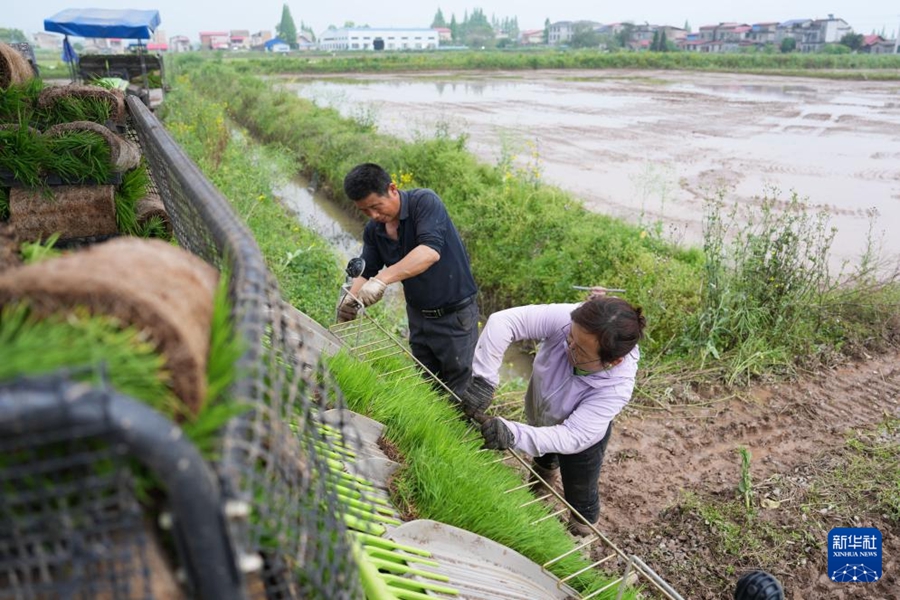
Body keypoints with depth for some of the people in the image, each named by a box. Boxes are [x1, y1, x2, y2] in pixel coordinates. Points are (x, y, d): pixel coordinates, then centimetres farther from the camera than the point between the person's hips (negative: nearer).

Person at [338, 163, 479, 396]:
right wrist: (351, 298, -18)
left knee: (458, 389, 3)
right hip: (418, 314, 6)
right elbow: (366, 271, 4)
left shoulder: (425, 202, -21)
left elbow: (431, 251, -35)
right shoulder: (373, 230, 0)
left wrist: (382, 278, -43)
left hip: (455, 314, -6)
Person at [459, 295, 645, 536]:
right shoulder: (566, 319, -40)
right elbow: (502, 321, -41)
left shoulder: (617, 386, -41)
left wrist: (513, 435, -56)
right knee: (542, 460, 35)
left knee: (579, 496, 19)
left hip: (582, 437, -3)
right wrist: (483, 380, -48)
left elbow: (573, 437, -42)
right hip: (539, 417, 4)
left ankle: (582, 535, 54)